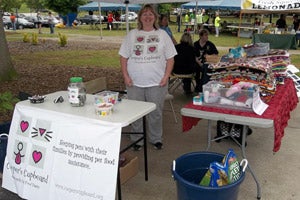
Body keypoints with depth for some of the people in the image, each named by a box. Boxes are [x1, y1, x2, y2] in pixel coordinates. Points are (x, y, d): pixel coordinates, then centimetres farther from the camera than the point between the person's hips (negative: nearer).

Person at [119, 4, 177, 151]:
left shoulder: (162, 35, 6)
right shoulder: (132, 35, 7)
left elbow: (170, 58, 5)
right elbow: (123, 57, 7)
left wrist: (166, 76, -6)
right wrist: (126, 76, -4)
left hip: (157, 83, 0)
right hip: (135, 83, 1)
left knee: (156, 113, 7)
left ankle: (156, 139, 25)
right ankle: (137, 140, 23)